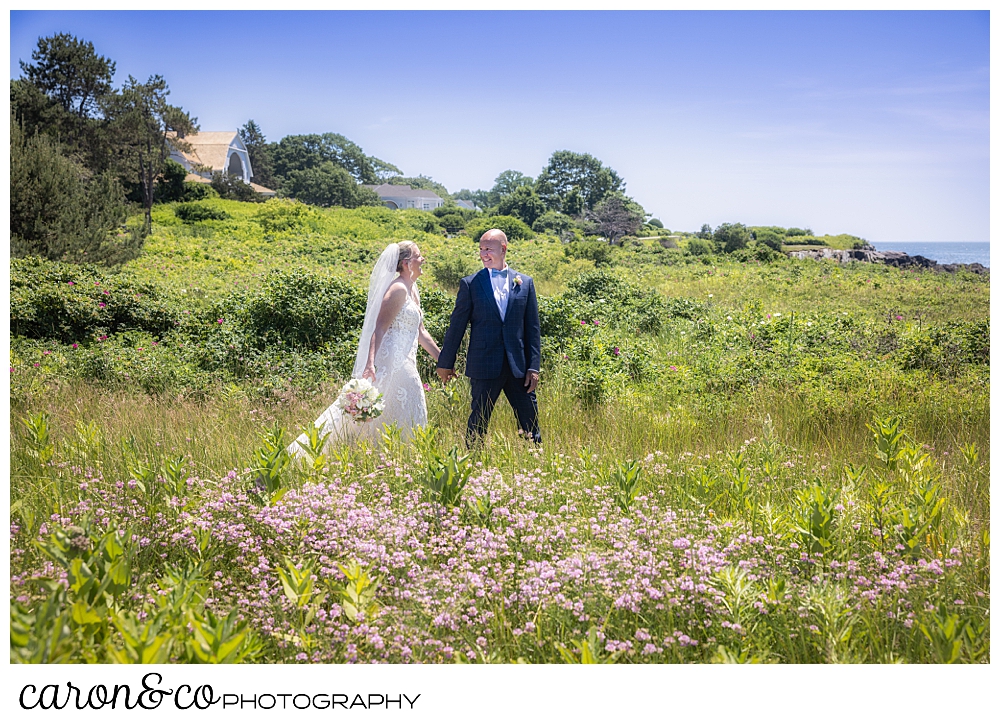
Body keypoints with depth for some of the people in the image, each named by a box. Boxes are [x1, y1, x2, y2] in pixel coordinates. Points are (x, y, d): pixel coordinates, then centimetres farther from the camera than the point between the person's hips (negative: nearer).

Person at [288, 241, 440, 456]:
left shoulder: (413, 291, 17)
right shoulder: (398, 289, -12)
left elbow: (420, 333, 22)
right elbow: (380, 328, -19)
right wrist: (370, 362, -29)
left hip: (404, 363, 10)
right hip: (392, 361, -10)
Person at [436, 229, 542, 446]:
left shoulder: (525, 283, 8)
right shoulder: (470, 284, 2)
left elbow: (532, 328, 8)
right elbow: (457, 325, 4)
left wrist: (534, 366, 2)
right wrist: (445, 363, 5)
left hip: (517, 365, 2)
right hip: (484, 366, -2)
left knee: (529, 422, 6)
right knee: (479, 421, 2)